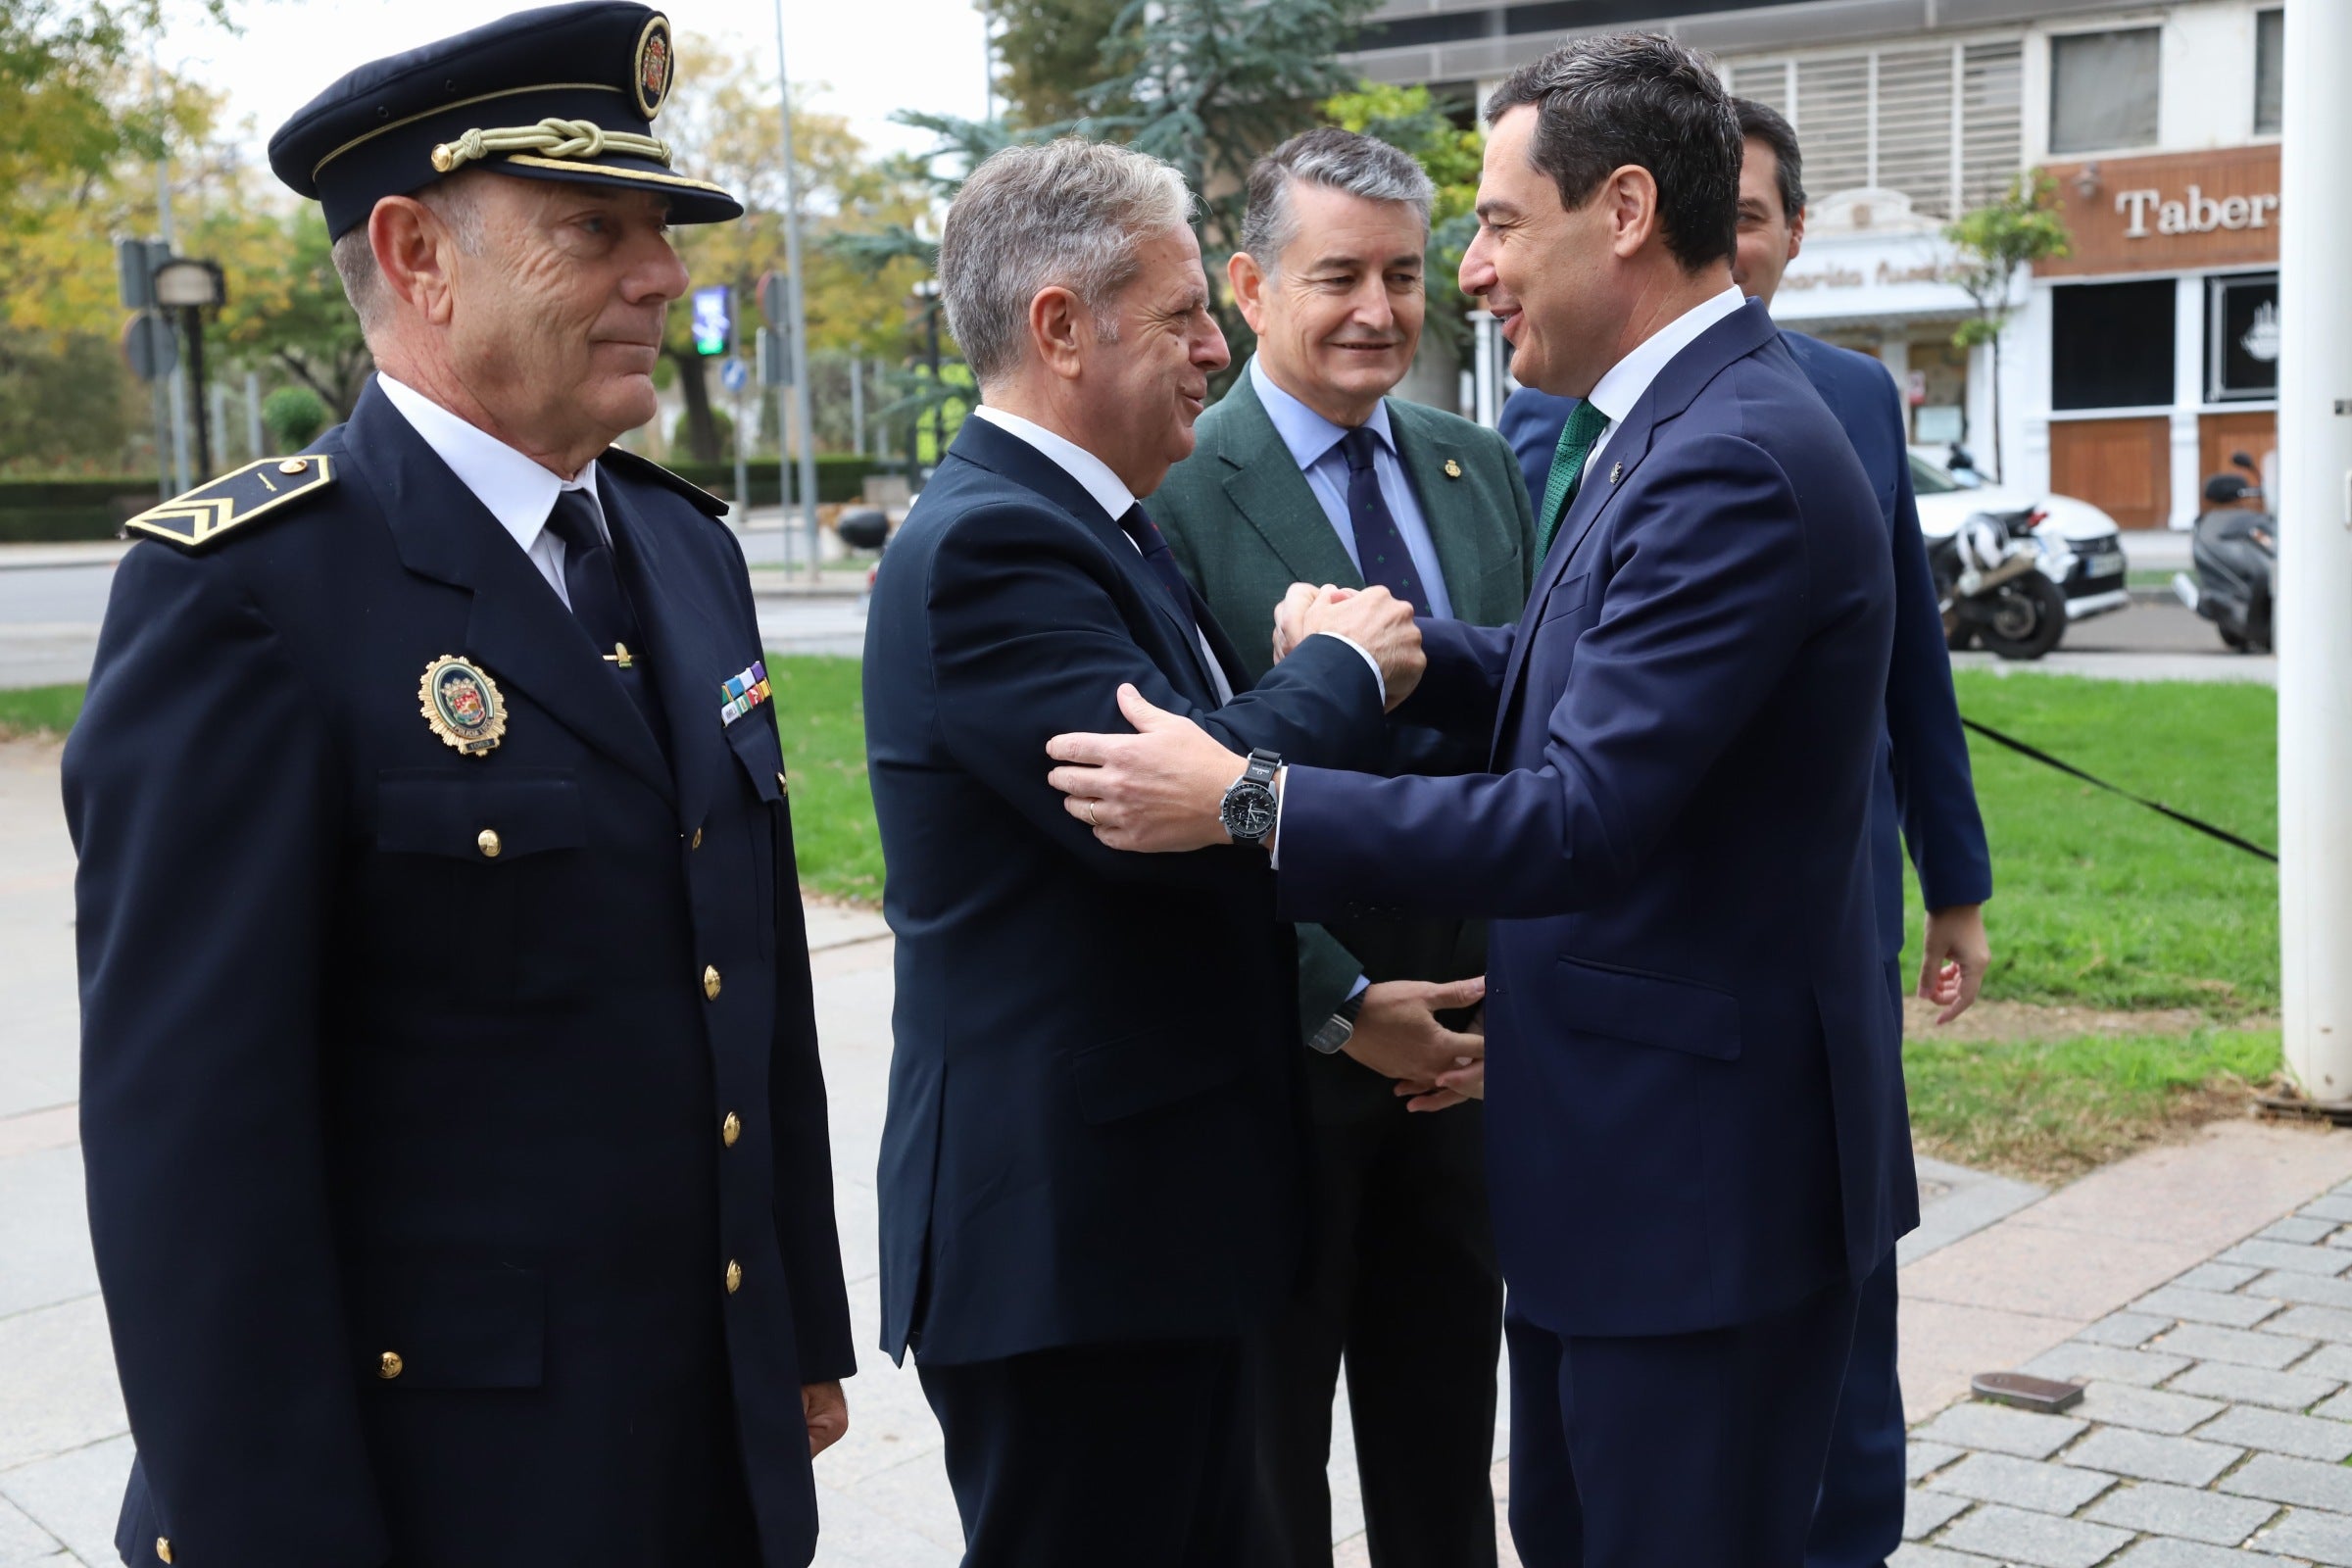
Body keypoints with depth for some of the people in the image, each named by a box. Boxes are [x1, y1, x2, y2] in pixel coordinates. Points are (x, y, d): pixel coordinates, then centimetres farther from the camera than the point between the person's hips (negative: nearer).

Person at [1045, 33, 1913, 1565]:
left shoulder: (1740, 461, -23)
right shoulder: (1663, 428, 10)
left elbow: (1585, 815, -27)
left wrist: (1244, 801, -24)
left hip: (1704, 1159, -10)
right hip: (1615, 1147, 10)